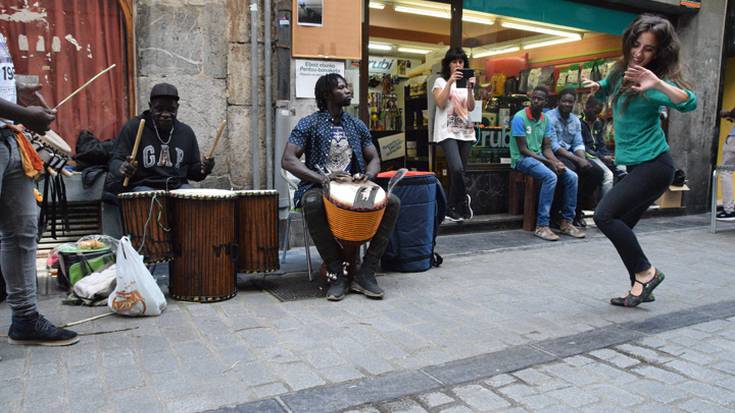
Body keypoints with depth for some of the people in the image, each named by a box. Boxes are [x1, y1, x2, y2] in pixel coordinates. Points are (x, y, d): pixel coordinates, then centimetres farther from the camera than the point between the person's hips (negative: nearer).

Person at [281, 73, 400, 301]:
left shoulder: (357, 126, 13)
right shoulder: (309, 124, -1)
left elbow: (374, 158, 15)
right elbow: (287, 160, -12)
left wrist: (368, 175, -11)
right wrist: (322, 178, -26)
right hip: (317, 186, -4)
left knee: (393, 202, -20)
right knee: (313, 203, -40)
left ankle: (366, 273, -18)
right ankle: (337, 274, -25)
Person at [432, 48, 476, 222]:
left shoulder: (467, 81, 16)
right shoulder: (441, 81, 5)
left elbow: (471, 108, 5)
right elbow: (440, 103, -11)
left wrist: (470, 89, -9)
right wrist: (450, 82, -16)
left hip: (466, 131, 4)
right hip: (448, 131, -4)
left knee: (457, 171, 1)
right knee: (457, 169, -22)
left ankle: (452, 209, 9)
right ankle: (463, 201, -2)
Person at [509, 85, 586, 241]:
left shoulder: (545, 120, 9)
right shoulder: (520, 118, -12)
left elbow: (547, 148, 9)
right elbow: (523, 149, -15)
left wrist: (556, 162, -13)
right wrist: (549, 162, -19)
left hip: (540, 157, 7)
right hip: (522, 159, -7)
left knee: (571, 176, -9)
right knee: (550, 176, -32)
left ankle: (566, 222, 0)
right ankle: (541, 226, -28)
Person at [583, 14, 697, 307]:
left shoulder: (652, 81, -14)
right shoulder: (620, 72, 9)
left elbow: (689, 102, -31)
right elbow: (605, 90, 31)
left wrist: (657, 84, -46)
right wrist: (596, 87, 8)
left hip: (653, 165, -8)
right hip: (638, 166, 9)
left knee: (605, 216, -17)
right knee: (619, 226, 9)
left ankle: (646, 272, -2)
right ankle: (641, 288, 19)